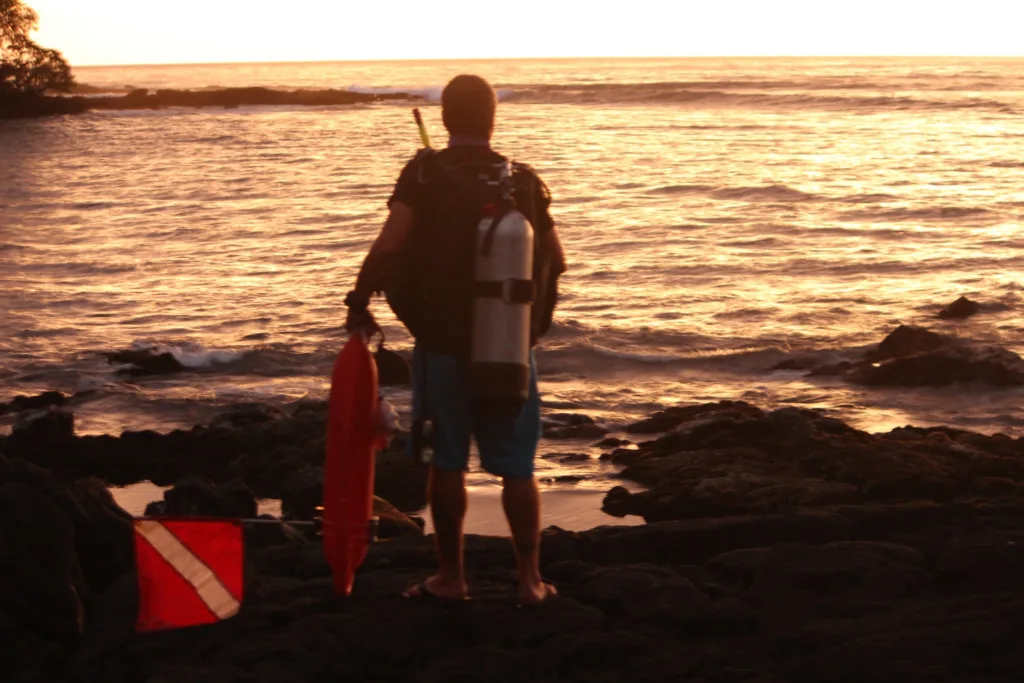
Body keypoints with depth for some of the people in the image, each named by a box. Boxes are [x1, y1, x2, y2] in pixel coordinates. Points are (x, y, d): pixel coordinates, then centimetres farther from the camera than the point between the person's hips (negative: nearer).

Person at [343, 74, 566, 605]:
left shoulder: (425, 174, -8)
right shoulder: (525, 181, 1)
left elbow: (388, 247, -19)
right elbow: (556, 261, 5)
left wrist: (359, 303, -6)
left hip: (443, 341, -2)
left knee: (446, 462, 9)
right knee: (516, 467, 9)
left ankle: (450, 576, 15)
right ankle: (531, 578, 10)